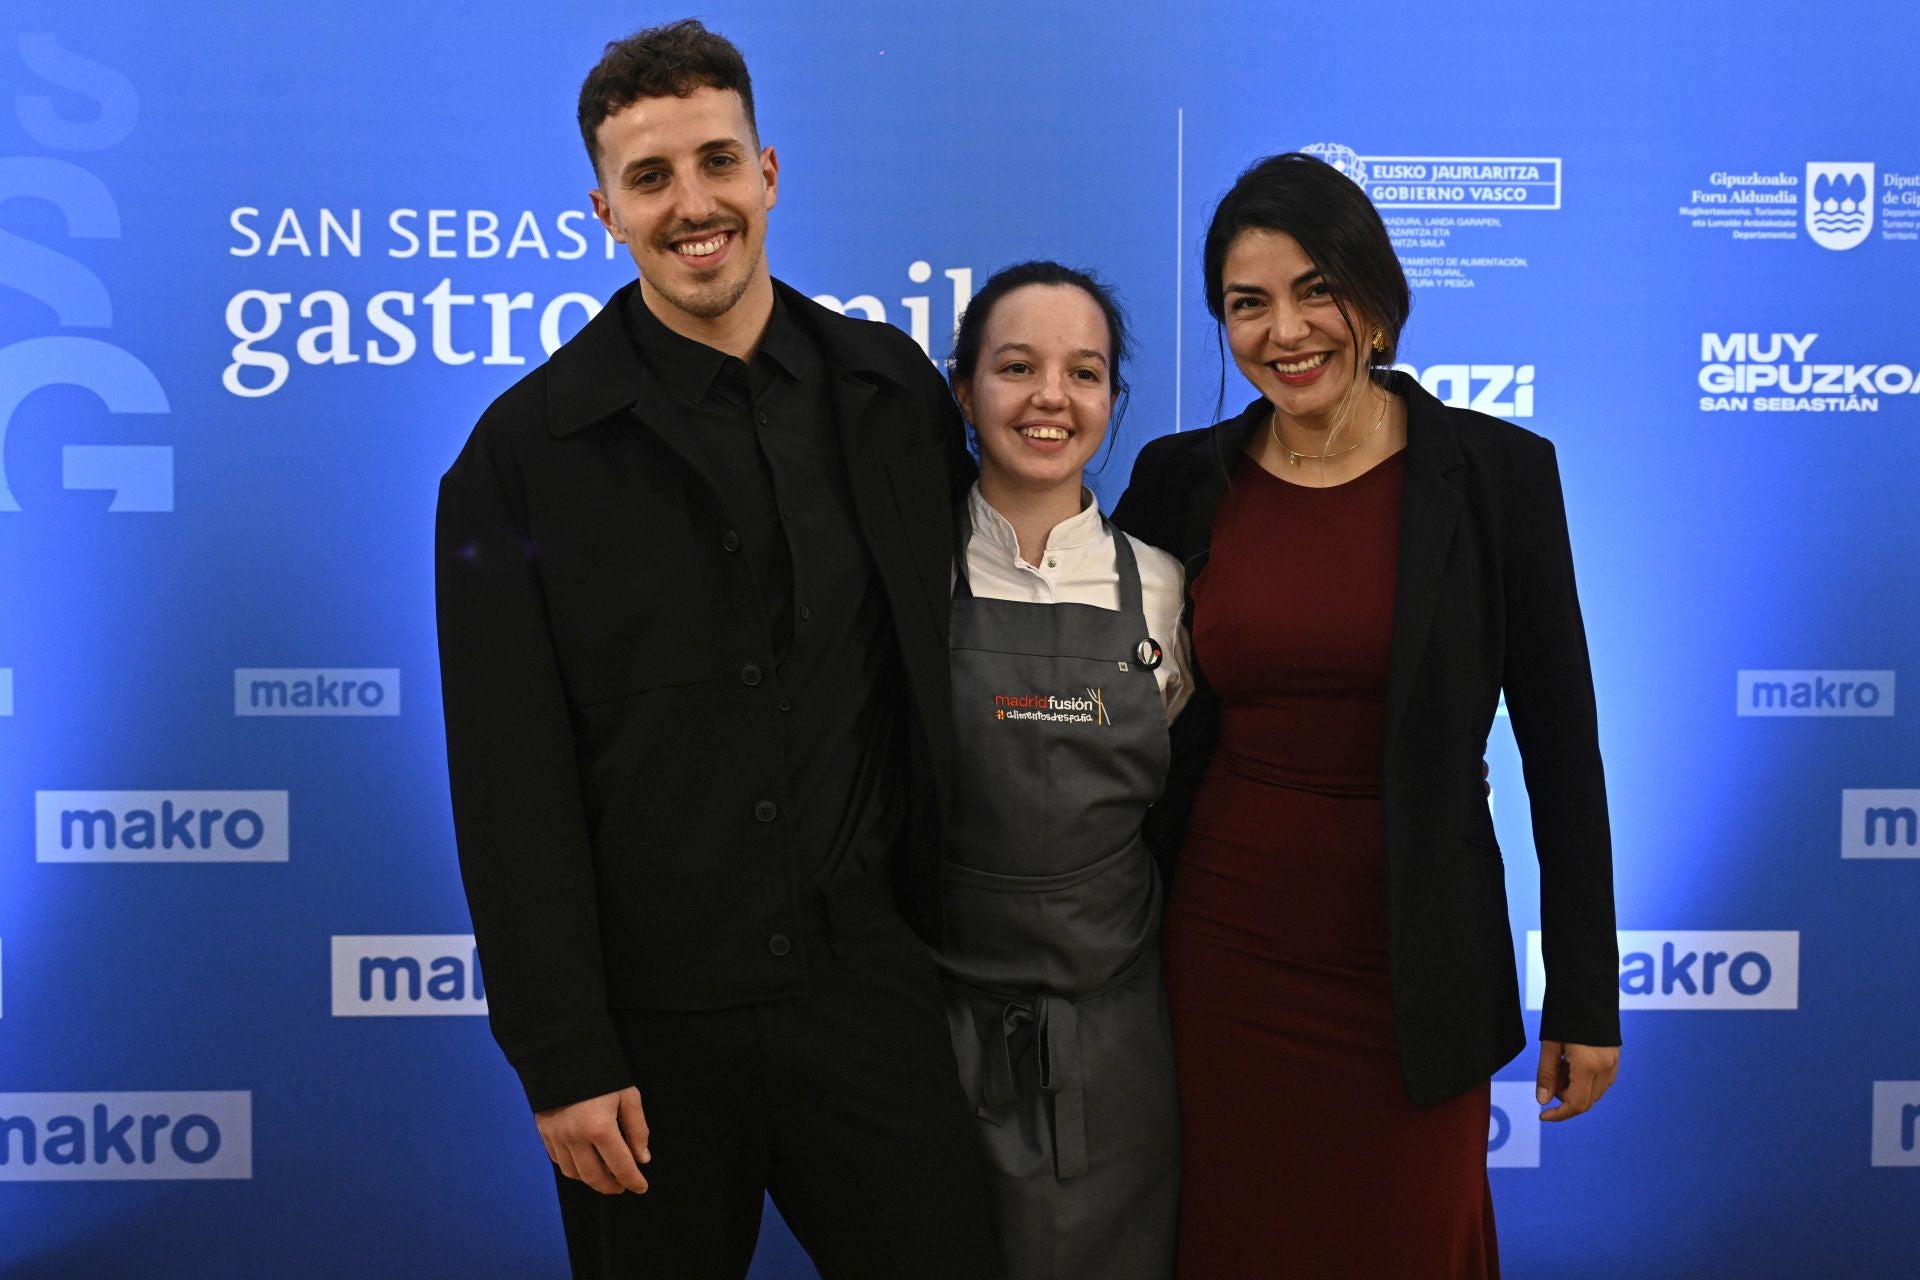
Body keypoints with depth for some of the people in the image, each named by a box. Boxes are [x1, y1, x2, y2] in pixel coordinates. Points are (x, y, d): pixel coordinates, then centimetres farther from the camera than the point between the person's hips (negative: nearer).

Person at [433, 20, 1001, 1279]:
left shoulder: (893, 388, 2)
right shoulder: (525, 450, -7)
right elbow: (512, 786, -8)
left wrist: (940, 916, 8)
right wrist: (560, 1058, -9)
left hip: (867, 978, 2)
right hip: (648, 1012, -2)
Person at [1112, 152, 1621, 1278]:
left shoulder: (1497, 473, -6)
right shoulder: (1182, 480, 0)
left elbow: (1561, 747, -3)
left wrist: (1586, 996, -2)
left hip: (1413, 968, -1)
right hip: (1224, 956, 2)